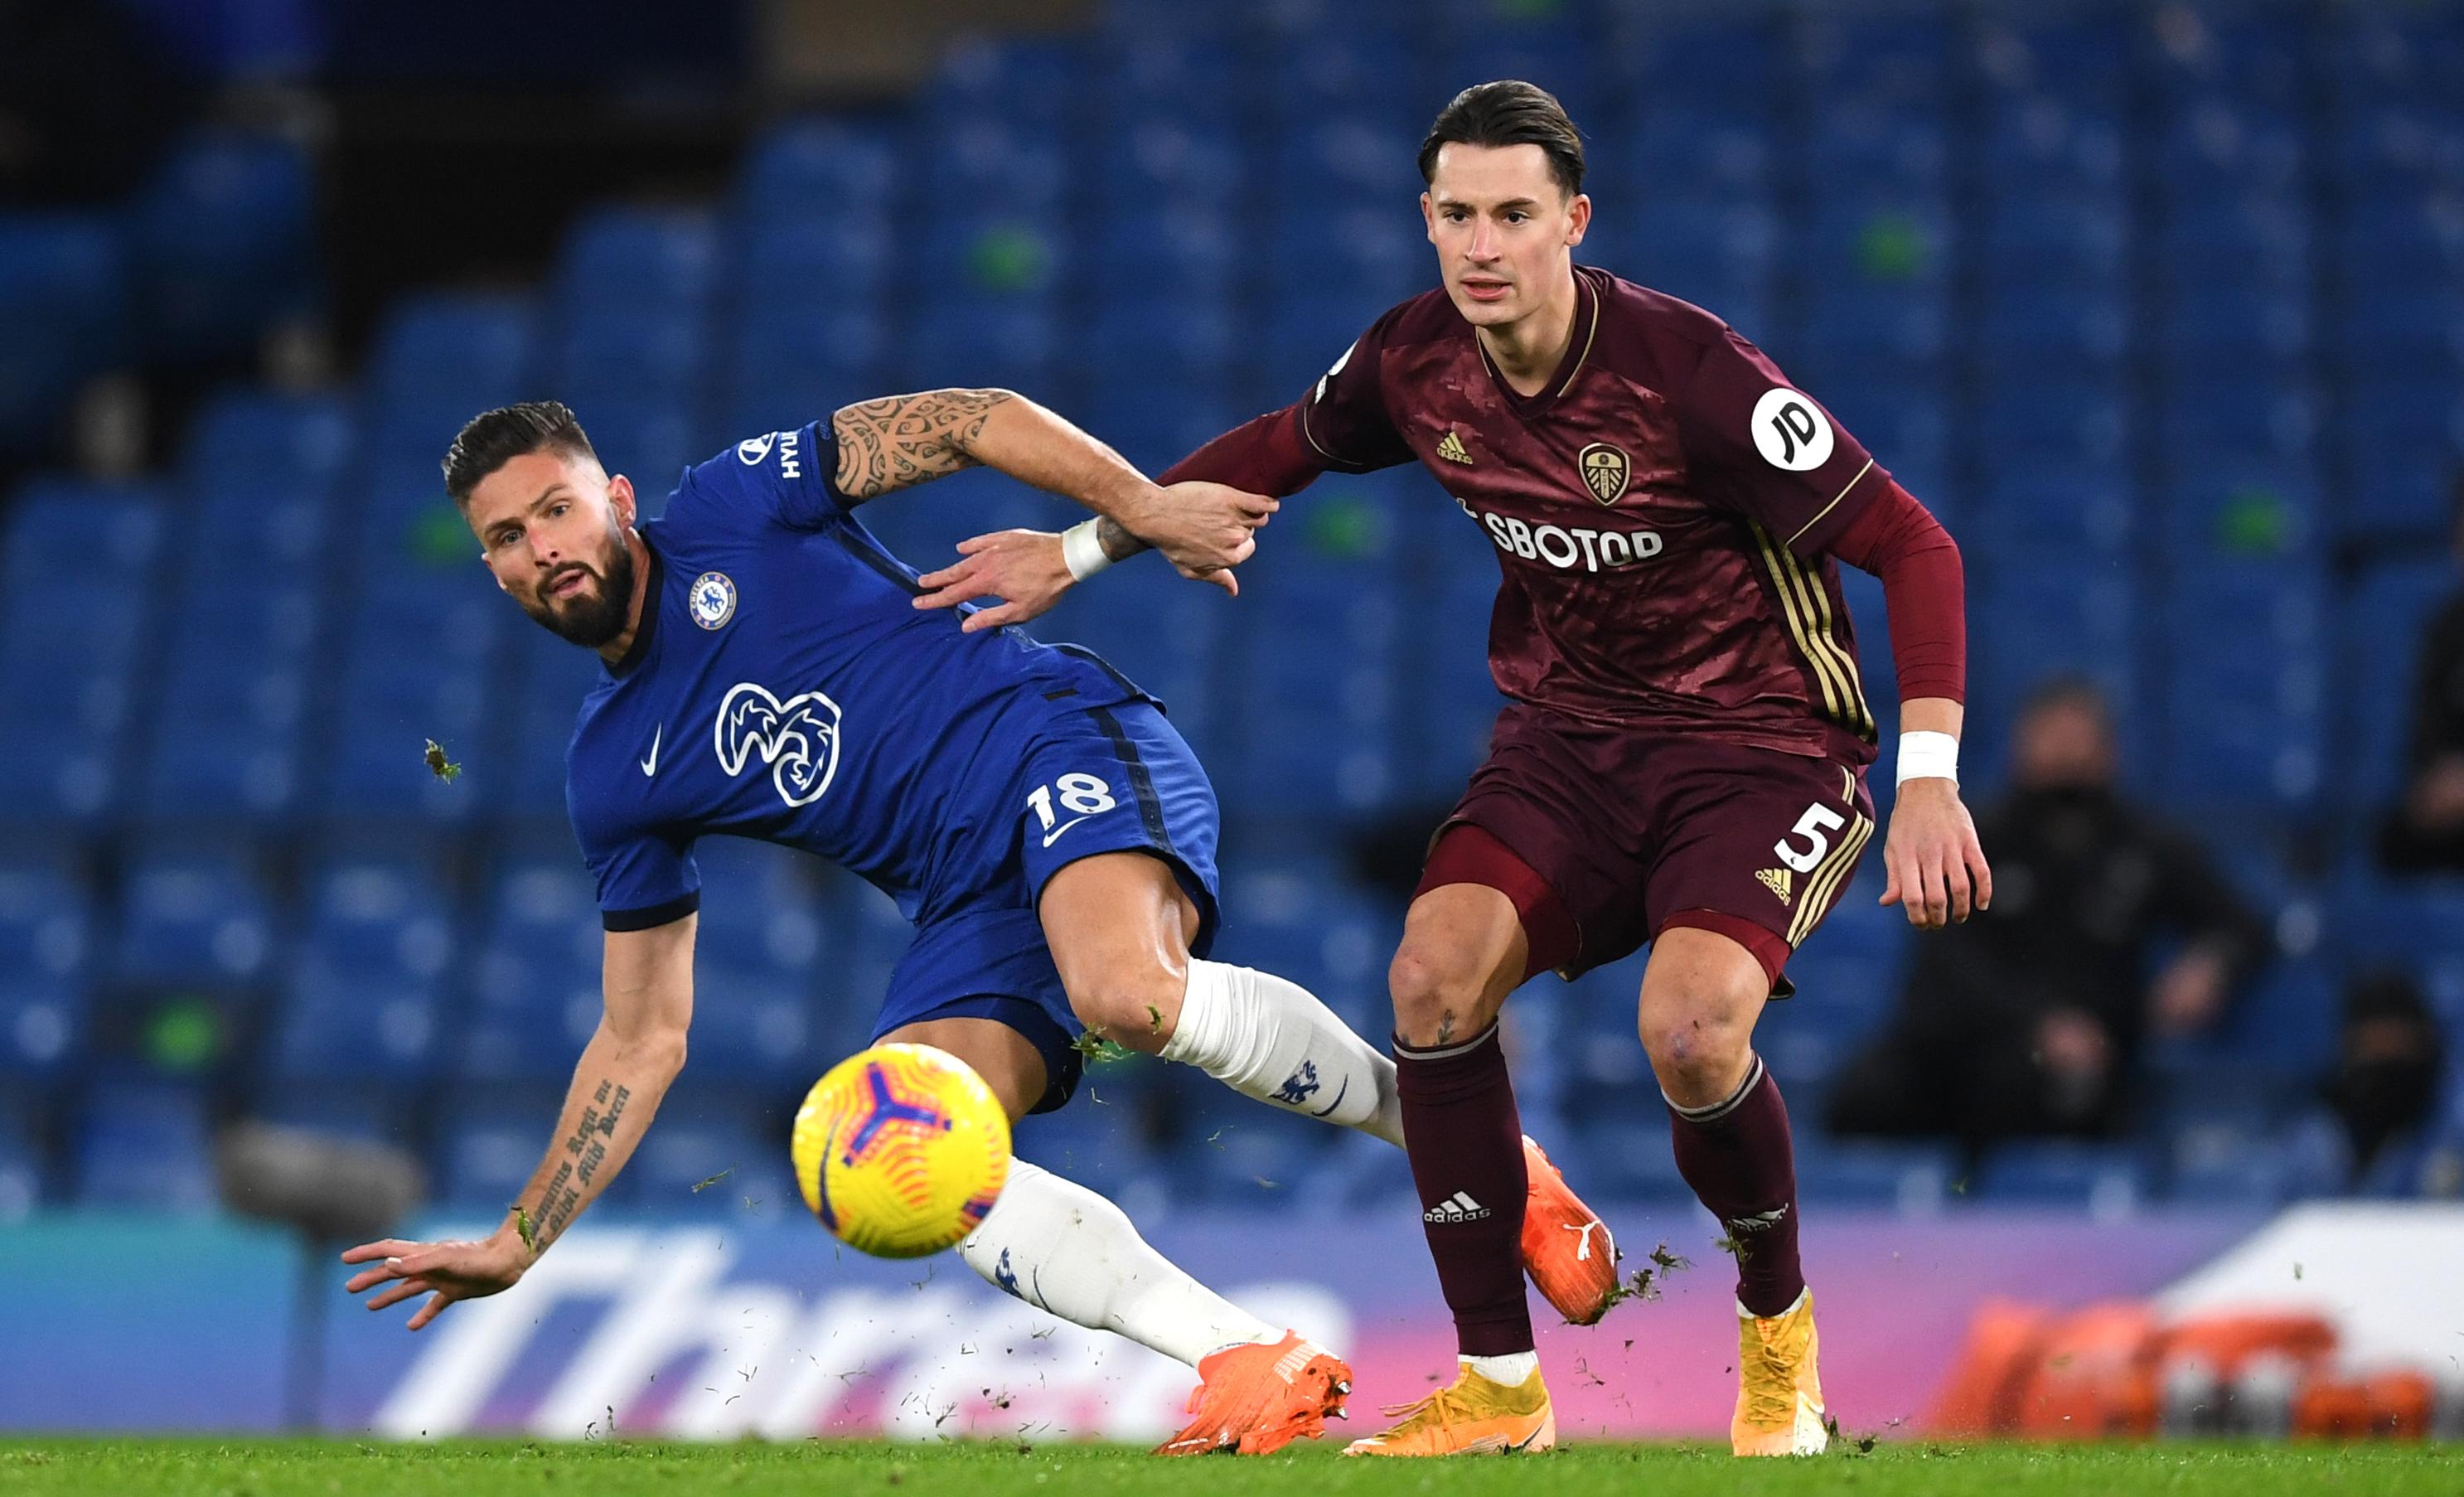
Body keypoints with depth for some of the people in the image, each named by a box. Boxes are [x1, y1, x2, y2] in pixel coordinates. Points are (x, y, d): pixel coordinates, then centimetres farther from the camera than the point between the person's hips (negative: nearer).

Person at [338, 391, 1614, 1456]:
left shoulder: (733, 507, 2)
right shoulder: (612, 778, 14)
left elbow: (971, 422, 2)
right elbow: (642, 1039, 18)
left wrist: (1142, 508, -12)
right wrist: (515, 1246, 14)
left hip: (1062, 742, -5)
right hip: (972, 902, 5)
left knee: (1128, 991, -37)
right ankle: (1255, 1368, -24)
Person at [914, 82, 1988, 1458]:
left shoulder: (1689, 373, -23)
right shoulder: (1415, 364, -6)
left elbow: (1911, 544, -20)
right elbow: (1282, 448, 18)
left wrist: (1929, 780, -29)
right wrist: (1084, 545, 18)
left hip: (1764, 748, -5)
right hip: (1570, 732, 5)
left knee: (1691, 1025, -30)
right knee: (1437, 968, -22)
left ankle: (1781, 1332, 1)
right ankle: (1498, 1385, -9)